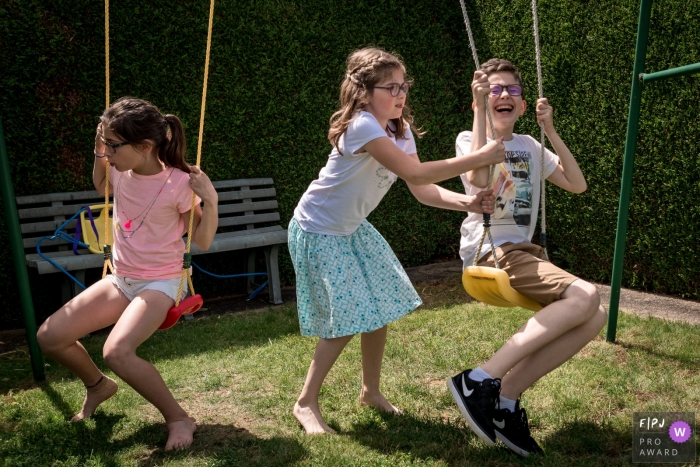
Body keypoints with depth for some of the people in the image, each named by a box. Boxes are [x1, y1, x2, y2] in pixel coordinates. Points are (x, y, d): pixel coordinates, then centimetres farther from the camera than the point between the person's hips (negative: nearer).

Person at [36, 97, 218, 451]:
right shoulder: (121, 171, -4)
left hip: (161, 283, -7)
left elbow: (202, 241, -13)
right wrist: (98, 153, 6)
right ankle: (98, 385, 30)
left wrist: (210, 200, -27)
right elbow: (100, 185, 23)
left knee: (117, 352, -30)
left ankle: (179, 419, -8)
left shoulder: (178, 184, -20)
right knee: (48, 337, 1)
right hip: (120, 279, 7)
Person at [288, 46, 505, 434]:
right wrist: (480, 157, -29)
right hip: (317, 232, -8)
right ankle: (305, 403, 15)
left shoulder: (400, 131, 1)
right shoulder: (362, 126, -26)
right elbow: (415, 174, -33)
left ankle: (370, 391, 28)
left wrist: (468, 203, -21)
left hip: (352, 229, 8)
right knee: (346, 321, -6)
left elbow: (423, 191, -5)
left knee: (380, 308, 7)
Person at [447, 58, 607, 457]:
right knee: (585, 296, -24)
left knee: (594, 318, -10)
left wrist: (551, 130, 8)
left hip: (522, 250, 7)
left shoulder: (529, 146, 20)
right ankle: (480, 380, -22)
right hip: (488, 250, -7)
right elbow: (478, 177, -22)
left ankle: (507, 396, -5)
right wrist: (480, 110, -17)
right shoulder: (469, 139, 2)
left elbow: (577, 184, 13)